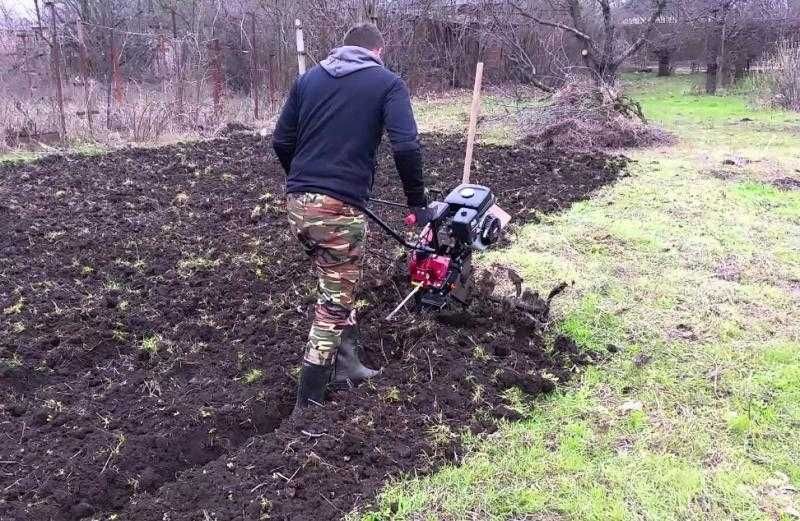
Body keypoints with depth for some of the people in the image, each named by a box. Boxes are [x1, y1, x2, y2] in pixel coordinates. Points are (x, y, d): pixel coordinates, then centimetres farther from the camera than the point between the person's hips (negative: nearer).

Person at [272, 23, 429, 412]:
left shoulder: (309, 78, 15)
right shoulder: (387, 83, 1)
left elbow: (281, 140, 14)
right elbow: (406, 146, -13)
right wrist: (418, 202, -3)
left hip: (297, 203, 6)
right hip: (340, 208, -6)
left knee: (338, 287, 25)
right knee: (334, 303, 6)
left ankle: (346, 365, 32)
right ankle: (307, 405, 13)